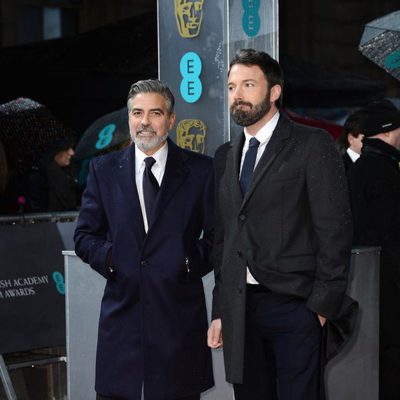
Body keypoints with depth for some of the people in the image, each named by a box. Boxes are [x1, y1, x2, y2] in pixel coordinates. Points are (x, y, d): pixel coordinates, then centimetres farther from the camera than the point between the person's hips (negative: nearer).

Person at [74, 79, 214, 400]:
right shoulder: (103, 169, 10)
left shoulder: (200, 170, 4)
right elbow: (85, 236, 12)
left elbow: (218, 236, 5)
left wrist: (192, 260, -10)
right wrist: (108, 256, -5)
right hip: (122, 311, 1)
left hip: (180, 312, -1)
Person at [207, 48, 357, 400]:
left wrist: (322, 306, -12)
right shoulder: (226, 156, 15)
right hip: (239, 310, 5)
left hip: (295, 306, -5)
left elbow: (334, 232, -7)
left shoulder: (313, 146, -3)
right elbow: (223, 238, 16)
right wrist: (220, 311, 11)